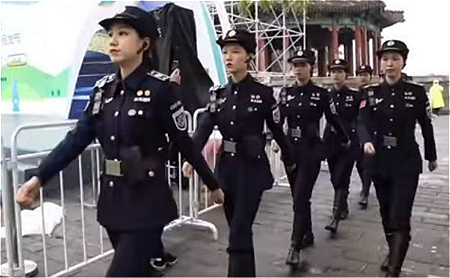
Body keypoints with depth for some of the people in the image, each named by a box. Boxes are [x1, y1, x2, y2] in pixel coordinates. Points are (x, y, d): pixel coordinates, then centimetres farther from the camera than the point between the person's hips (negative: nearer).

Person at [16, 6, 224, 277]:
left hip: (147, 199, -6)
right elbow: (78, 138, 3)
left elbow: (185, 142, -8)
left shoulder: (159, 88, -13)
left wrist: (213, 185, 0)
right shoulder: (104, 88, 4)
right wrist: (39, 178, -5)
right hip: (112, 197, 6)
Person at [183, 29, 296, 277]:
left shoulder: (263, 93, -7)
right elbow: (204, 127, -8)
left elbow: (277, 130, 0)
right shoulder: (218, 94, 5)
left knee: (239, 234, -8)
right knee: (238, 230, 16)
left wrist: (290, 162, 11)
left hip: (252, 168, -5)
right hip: (227, 166, 5)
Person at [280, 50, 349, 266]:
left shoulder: (321, 94, -4)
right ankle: (308, 235, 32)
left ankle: (295, 245, -6)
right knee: (298, 197, 14)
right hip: (291, 149, 5)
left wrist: (347, 140, 15)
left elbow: (334, 120, 5)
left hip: (311, 150, -4)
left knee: (301, 197, -11)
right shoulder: (286, 93, 6)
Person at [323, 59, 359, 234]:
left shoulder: (354, 96, -2)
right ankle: (343, 207, 34)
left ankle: (335, 218, -11)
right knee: (335, 178, 13)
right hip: (330, 141, 4)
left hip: (348, 142, -3)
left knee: (342, 179, -9)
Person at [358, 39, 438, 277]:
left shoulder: (416, 92, -3)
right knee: (386, 212, 17)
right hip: (380, 161, 3)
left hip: (407, 162, -3)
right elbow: (362, 122, -10)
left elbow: (426, 126, 5)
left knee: (400, 217, -9)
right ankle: (393, 252, 40)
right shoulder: (370, 93, 1)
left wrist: (431, 156, 14)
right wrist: (366, 141, -31)